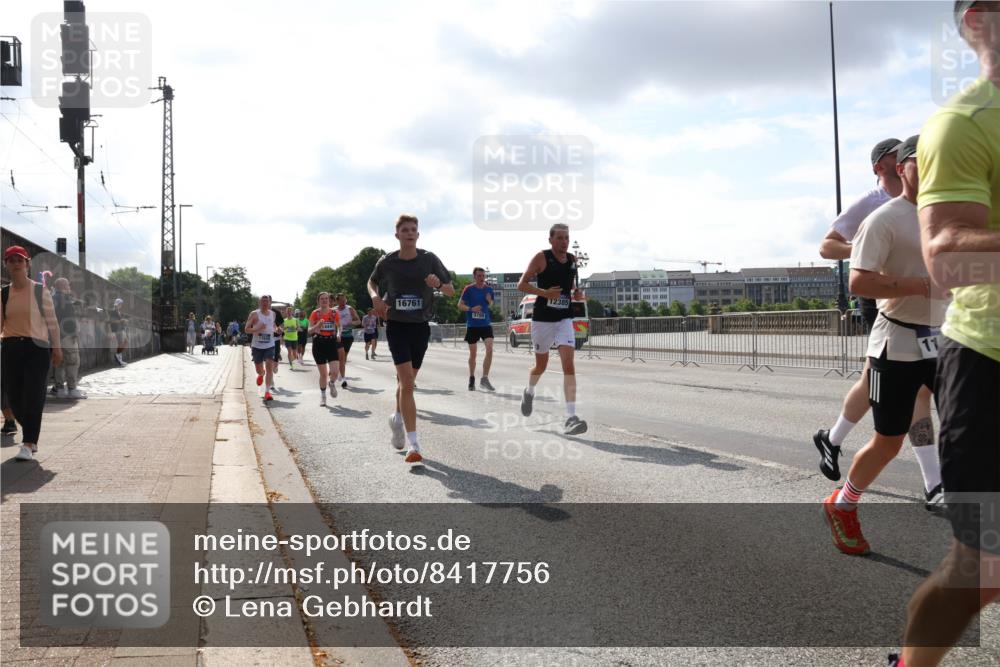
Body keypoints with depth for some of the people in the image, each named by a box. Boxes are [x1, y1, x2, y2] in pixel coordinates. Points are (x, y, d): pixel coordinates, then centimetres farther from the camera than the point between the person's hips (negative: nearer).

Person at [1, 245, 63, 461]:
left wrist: (57, 348, 1)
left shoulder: (39, 290, 1)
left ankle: (28, 445, -8)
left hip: (37, 347, -4)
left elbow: (51, 320, 3)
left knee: (33, 397, -9)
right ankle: (31, 437, 28)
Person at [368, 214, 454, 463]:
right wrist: (375, 297, -5)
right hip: (396, 325, -2)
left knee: (406, 380, 15)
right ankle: (413, 443, -15)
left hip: (420, 326, 2)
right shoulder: (387, 262, -4)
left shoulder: (429, 259, -4)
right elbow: (372, 283, 16)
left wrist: (439, 284, -21)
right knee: (406, 382, -15)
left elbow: (451, 291, 1)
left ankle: (397, 418, 45)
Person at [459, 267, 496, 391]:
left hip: (486, 324, 2)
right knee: (472, 354, 6)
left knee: (489, 349, -16)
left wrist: (489, 301, -5)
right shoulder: (469, 289, -4)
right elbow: (460, 305, -3)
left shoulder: (489, 289, 6)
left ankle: (484, 378, -11)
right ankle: (472, 379, 24)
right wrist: (471, 309, -20)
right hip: (472, 325, -2)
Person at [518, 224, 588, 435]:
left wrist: (577, 293, 2)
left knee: (568, 364, -14)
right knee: (541, 364, 13)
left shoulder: (572, 260, 7)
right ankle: (529, 392, 48)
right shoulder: (541, 257, -7)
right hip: (542, 319, -3)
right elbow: (522, 284, -8)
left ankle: (571, 417, -20)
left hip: (565, 319, 3)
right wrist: (544, 293, -22)